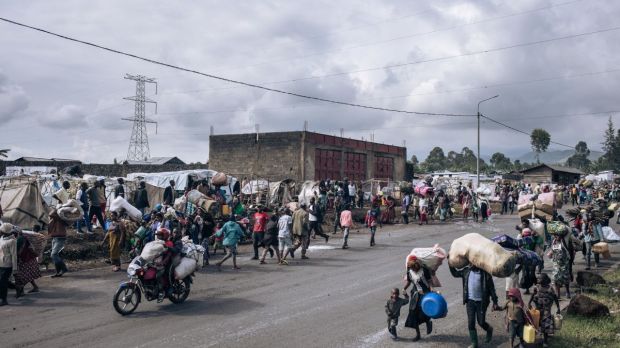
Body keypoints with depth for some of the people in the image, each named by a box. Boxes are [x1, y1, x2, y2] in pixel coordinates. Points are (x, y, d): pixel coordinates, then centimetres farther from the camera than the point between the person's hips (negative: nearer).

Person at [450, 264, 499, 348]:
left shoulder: (485, 272, -13)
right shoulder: (466, 270, -1)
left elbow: (491, 288, -7)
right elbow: (455, 273, 15)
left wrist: (495, 302, -8)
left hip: (481, 301, -3)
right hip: (470, 301, 3)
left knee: (481, 322, 6)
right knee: (471, 323, 4)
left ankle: (489, 330, 41)